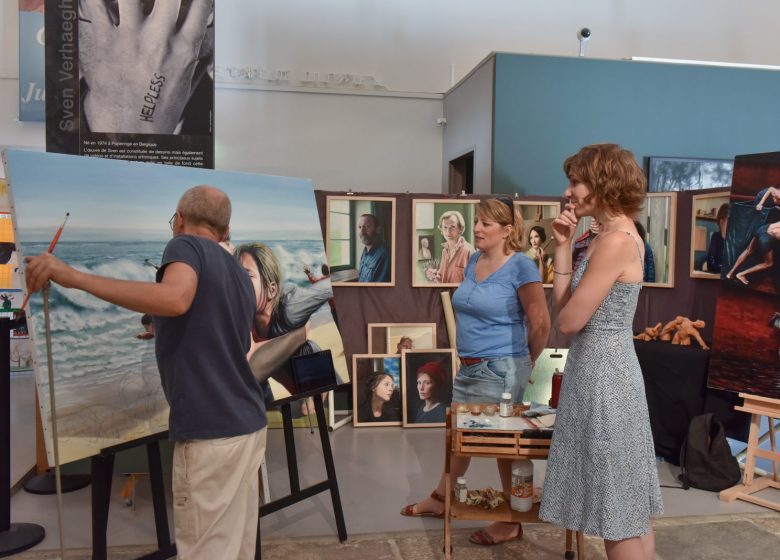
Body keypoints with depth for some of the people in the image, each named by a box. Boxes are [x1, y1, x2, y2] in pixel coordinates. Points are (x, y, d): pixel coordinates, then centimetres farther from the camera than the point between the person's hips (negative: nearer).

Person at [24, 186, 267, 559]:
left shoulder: (186, 245, -7)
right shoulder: (241, 278, 17)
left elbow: (174, 299, -30)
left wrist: (73, 277, -27)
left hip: (210, 435, -8)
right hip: (247, 426, 8)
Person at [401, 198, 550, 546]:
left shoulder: (521, 267, -16)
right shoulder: (474, 261, 7)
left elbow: (540, 323, -15)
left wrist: (527, 362, -1)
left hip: (500, 372, -8)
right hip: (468, 366, 8)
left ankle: (512, 522, 21)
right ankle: (440, 500, 38)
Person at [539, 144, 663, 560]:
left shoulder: (615, 241, -20)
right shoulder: (616, 236, 11)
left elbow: (569, 321, -19)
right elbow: (562, 306, 7)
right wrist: (563, 246, 0)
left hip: (602, 372, -10)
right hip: (602, 368, 10)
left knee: (619, 505, 4)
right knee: (627, 501, 19)